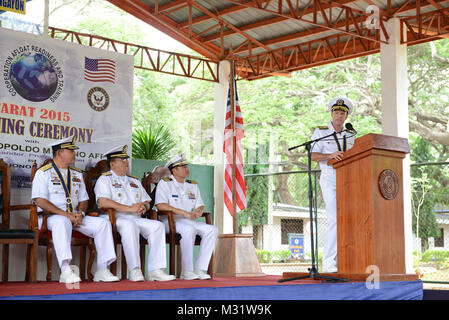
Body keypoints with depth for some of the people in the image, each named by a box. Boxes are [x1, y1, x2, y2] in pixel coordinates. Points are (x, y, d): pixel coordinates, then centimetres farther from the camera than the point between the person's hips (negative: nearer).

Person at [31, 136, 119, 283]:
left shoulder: (77, 174, 20)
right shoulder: (43, 173, 0)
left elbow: (83, 199, 19)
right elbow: (41, 201, -11)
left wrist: (80, 213, -6)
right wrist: (66, 214, -19)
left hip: (75, 217, 6)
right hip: (50, 217, -6)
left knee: (103, 224, -14)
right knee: (62, 222, -40)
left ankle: (102, 270, -17)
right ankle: (65, 271, -45)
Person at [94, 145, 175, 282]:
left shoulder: (134, 181, 28)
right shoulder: (105, 179, 6)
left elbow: (147, 201, 28)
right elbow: (102, 202, -12)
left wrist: (143, 207, 1)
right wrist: (130, 208, -16)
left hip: (136, 219, 6)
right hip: (115, 219, -6)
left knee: (158, 225, -20)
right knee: (129, 225, -39)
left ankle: (155, 270, -27)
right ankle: (135, 271, -41)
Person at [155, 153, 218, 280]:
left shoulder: (193, 185, 19)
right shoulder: (165, 183, -1)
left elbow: (200, 206, 18)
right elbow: (160, 205, -15)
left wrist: (198, 212, -9)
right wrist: (184, 213, -20)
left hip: (189, 221, 6)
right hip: (170, 221, -6)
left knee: (212, 230, -18)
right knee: (189, 230, -37)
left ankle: (199, 269, -20)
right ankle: (187, 271, -31)